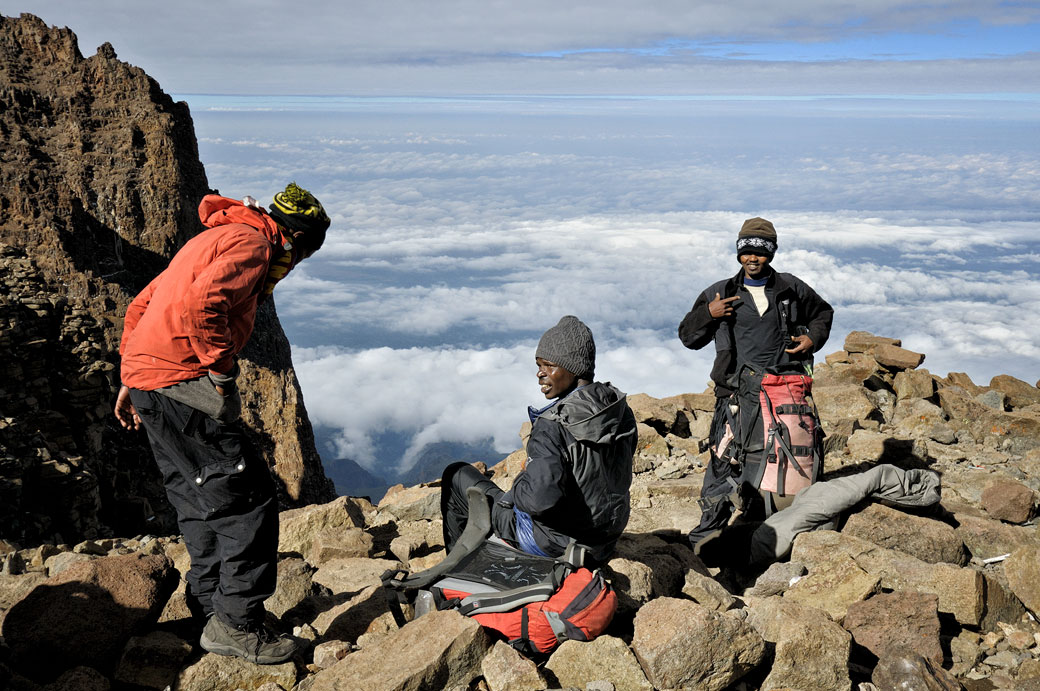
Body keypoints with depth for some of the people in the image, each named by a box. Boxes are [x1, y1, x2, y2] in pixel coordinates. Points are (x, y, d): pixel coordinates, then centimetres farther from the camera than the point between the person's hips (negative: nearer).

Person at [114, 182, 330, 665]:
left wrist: (132, 379, 24)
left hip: (147, 382, 11)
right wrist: (221, 368, -16)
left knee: (202, 503, 18)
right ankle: (236, 624, 0)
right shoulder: (251, 244, -9)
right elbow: (201, 304, -28)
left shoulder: (215, 238, 23)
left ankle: (211, 609, 27)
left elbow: (142, 306, 25)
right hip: (180, 386, -10)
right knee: (248, 499, -6)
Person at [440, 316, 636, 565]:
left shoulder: (553, 425, -28)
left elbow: (541, 498, -38)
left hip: (554, 543, -7)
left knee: (456, 474, 12)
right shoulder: (622, 412, -5)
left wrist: (516, 491, -15)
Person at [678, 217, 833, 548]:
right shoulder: (720, 294, 7)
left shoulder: (792, 289, 9)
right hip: (737, 390, -1)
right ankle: (712, 521, 7)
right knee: (726, 456, -8)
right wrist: (707, 313, -8)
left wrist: (813, 338, 7)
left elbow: (823, 313, 27)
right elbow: (688, 337, 11)